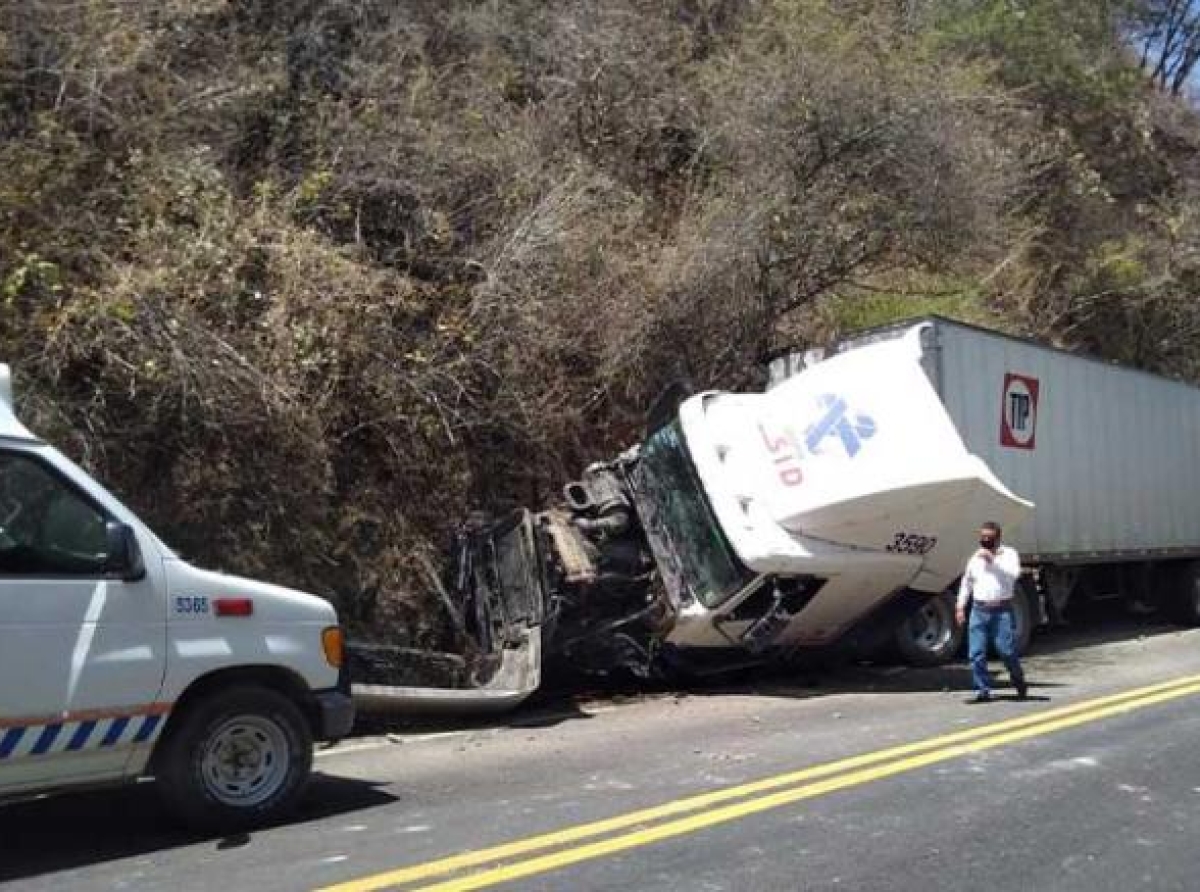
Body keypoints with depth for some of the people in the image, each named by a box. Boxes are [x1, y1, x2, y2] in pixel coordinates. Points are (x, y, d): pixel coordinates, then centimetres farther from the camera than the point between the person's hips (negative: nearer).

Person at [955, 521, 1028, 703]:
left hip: (1001, 610, -4)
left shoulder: (1009, 554, 2)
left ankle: (1019, 683, 21)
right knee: (976, 653, -1)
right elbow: (966, 583, 24)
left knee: (1006, 650, -5)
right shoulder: (976, 558, 16)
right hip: (979, 610, 4)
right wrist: (960, 607, 19)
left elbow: (1013, 574, -16)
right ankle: (982, 691, 7)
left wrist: (992, 560, -20)